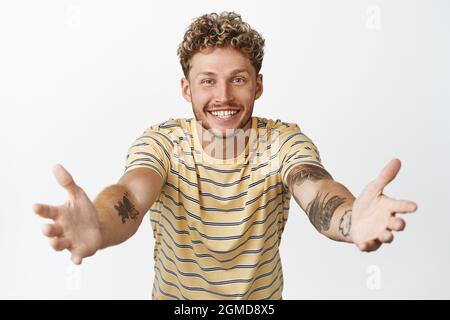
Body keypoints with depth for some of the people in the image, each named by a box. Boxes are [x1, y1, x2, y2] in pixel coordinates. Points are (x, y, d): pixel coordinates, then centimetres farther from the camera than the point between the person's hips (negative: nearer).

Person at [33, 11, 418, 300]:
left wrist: (351, 221, -59)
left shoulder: (284, 141, -17)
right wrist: (98, 228, -60)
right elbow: (131, 194, -36)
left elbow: (318, 194, -35)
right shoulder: (161, 141, -18)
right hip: (175, 296, 0)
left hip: (261, 297, 1)